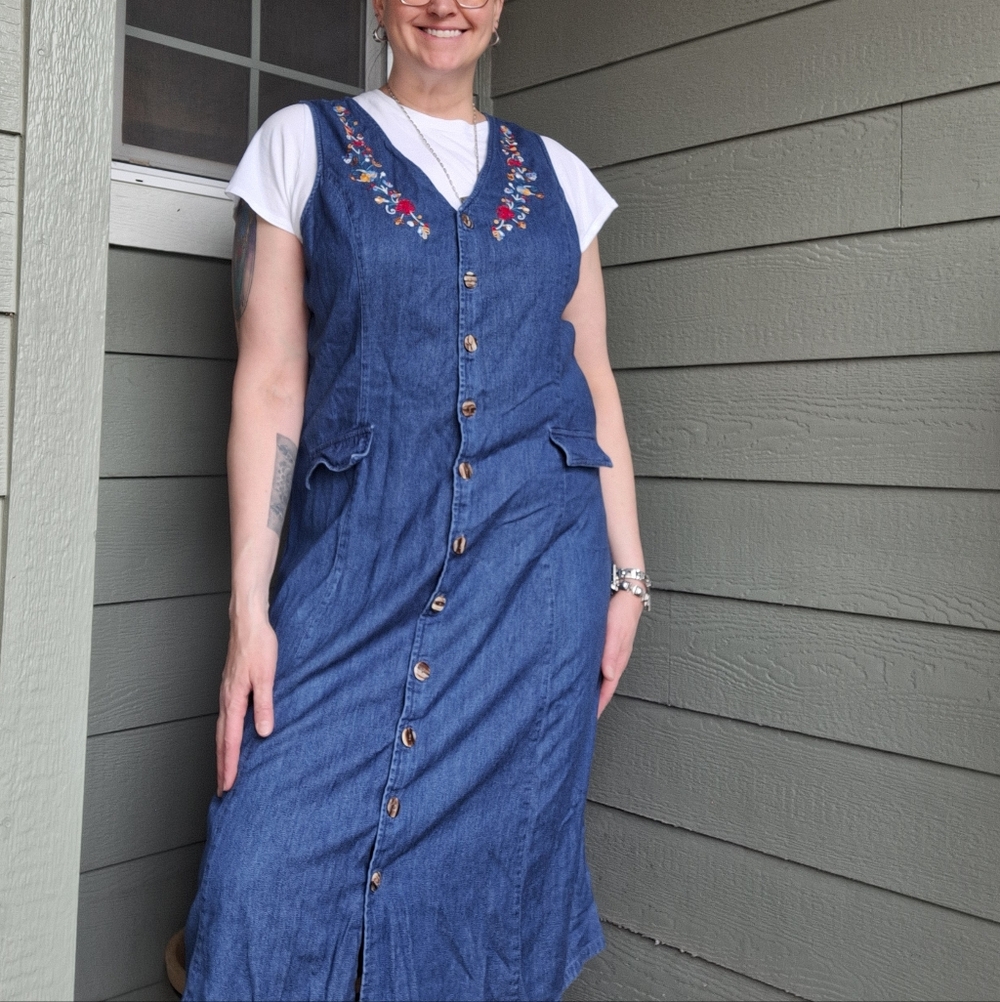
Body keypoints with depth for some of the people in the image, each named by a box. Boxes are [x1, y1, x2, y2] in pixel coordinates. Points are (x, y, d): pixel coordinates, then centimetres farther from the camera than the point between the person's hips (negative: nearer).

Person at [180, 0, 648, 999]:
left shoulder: (556, 173, 13)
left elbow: (594, 379, 14)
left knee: (497, 870, 8)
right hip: (358, 562, -1)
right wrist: (249, 605, -6)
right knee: (272, 876, -6)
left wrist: (627, 571, 8)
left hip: (538, 560, 2)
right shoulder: (300, 143, 6)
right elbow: (270, 382, -1)